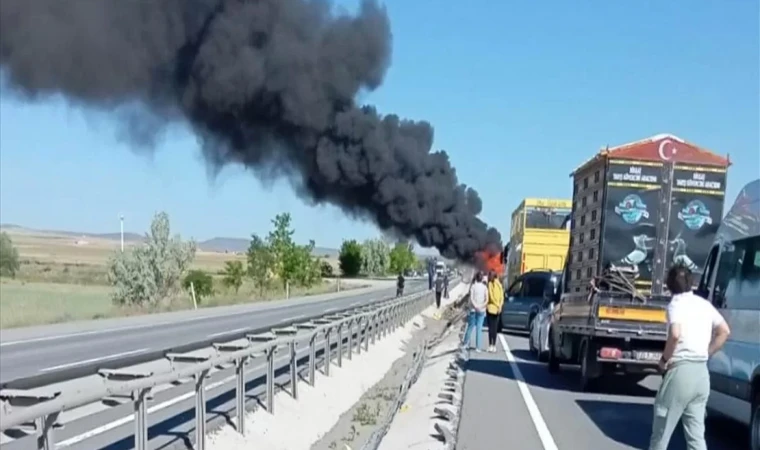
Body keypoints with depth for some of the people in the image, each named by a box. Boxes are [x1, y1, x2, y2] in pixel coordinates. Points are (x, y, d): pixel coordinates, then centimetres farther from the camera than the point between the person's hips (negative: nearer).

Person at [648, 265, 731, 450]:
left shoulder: (677, 303, -8)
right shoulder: (705, 304, 13)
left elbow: (675, 334, -24)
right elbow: (724, 331, 16)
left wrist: (664, 359, -10)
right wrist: (706, 353, 15)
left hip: (681, 370, -7)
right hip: (702, 372, 7)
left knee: (661, 431, 5)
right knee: (696, 435, 10)